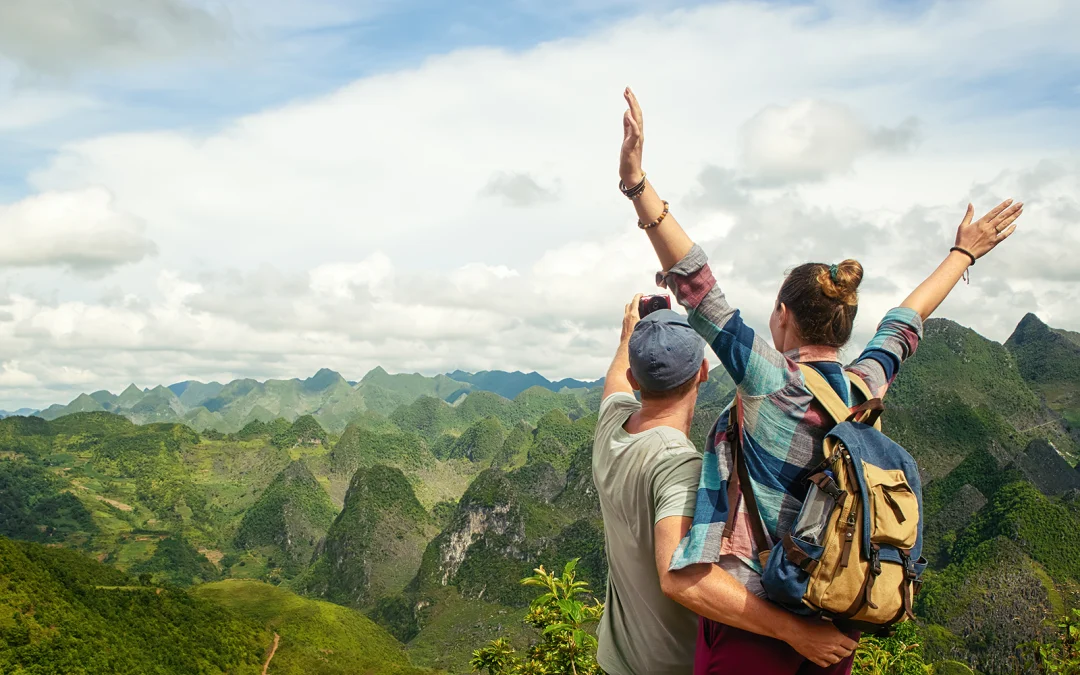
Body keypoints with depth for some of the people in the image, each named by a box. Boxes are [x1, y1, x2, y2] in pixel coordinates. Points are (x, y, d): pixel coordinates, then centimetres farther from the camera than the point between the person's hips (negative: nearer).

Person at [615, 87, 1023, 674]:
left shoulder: (771, 382, -16)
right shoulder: (868, 385, 0)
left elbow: (696, 285, -21)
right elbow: (905, 322, 18)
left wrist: (636, 182, -23)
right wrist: (963, 253, 35)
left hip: (752, 619, -6)